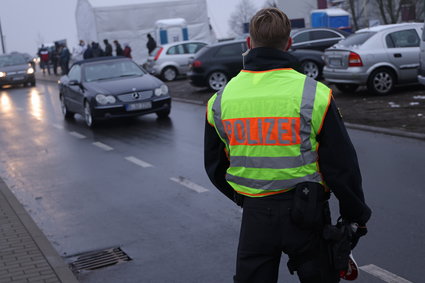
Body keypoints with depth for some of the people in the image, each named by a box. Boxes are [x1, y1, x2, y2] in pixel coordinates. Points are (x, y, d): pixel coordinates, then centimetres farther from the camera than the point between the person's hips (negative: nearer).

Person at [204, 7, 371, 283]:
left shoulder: (220, 100, -1)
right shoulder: (314, 95, -11)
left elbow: (214, 167, 9)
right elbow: (341, 164, -8)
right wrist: (357, 215, 5)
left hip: (254, 216, 3)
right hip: (305, 213, -2)